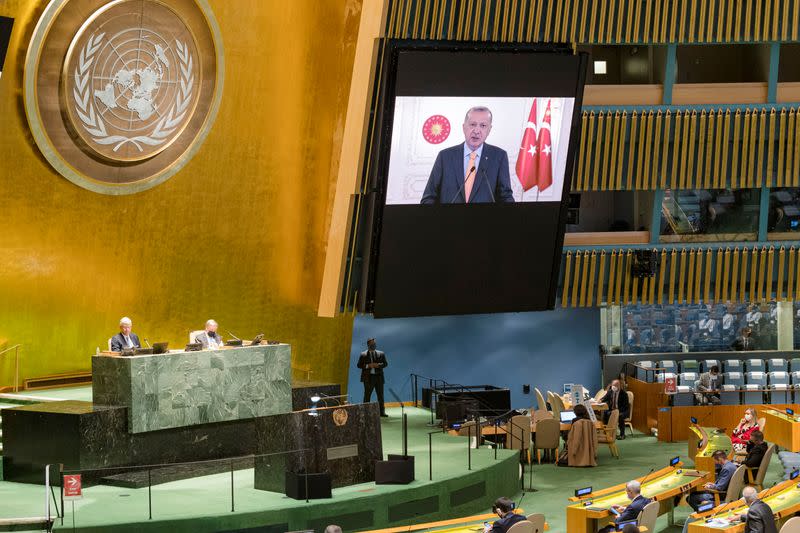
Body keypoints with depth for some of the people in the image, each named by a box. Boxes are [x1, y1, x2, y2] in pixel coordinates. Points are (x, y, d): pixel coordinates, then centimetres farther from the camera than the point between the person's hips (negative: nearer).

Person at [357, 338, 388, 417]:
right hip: (368, 377, -2)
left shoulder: (381, 354, 9)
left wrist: (378, 365, -12)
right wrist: (368, 366, -15)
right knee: (367, 395, -1)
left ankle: (382, 412, 8)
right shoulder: (363, 355, 3)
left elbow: (385, 363, 8)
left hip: (378, 377, 2)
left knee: (380, 395, 3)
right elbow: (359, 365, 0)